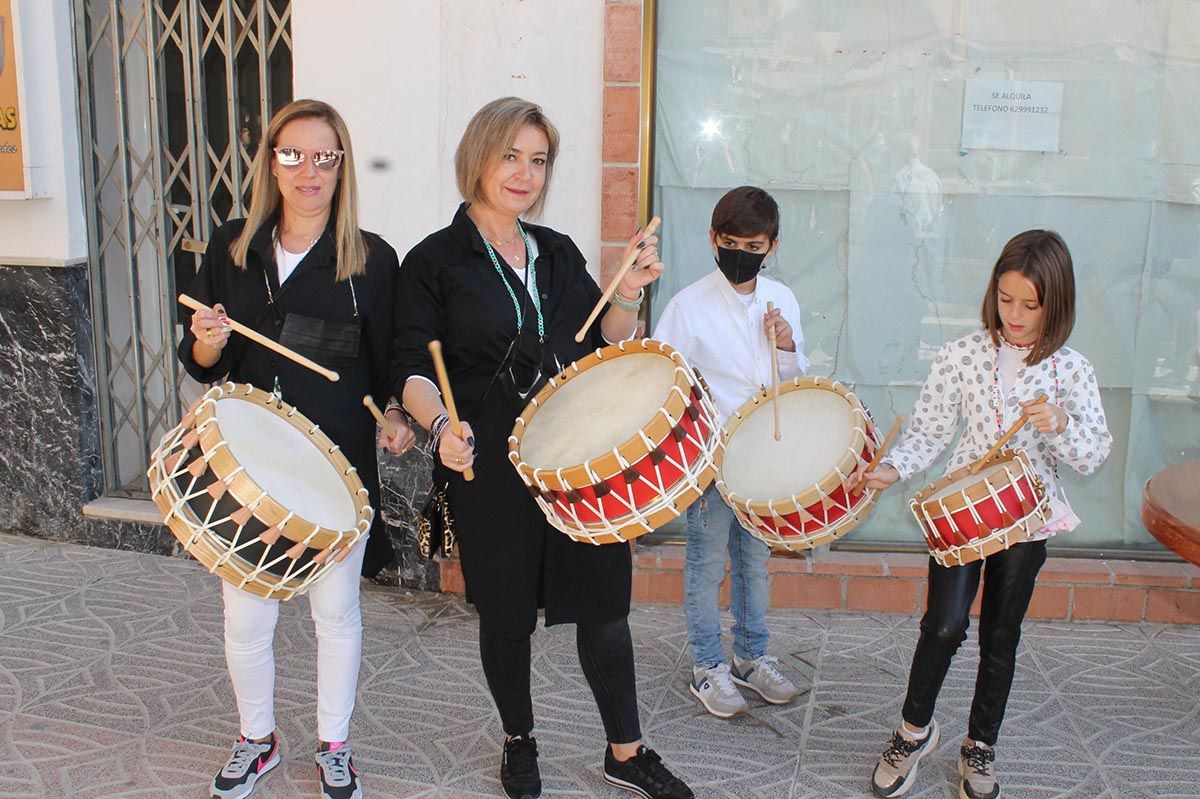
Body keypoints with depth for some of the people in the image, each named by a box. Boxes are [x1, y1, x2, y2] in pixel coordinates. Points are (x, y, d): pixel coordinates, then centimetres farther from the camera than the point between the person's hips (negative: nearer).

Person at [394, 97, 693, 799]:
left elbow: (601, 347, 12)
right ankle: (520, 741, 37)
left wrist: (629, 294, -6)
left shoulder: (559, 253, 11)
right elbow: (415, 370, -8)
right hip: (492, 470, -3)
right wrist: (441, 424, -27)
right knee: (508, 615, 11)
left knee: (604, 604, 9)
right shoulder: (436, 261, -3)